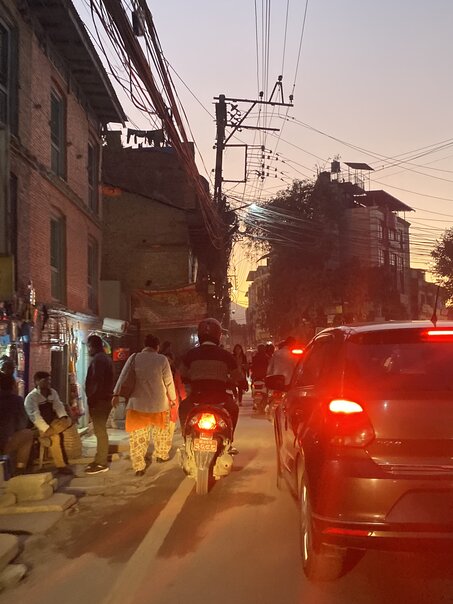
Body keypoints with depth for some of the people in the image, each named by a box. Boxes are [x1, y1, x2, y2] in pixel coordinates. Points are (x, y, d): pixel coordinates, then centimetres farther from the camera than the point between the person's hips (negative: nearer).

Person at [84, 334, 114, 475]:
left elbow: (97, 381, -22)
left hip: (98, 400, -10)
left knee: (100, 431, -6)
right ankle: (100, 459, 22)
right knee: (101, 430, 15)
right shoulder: (105, 358, 17)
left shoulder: (98, 359, -14)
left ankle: (101, 463, -2)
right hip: (104, 399, 10)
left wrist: (92, 399, -19)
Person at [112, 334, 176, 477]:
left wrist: (116, 394, -5)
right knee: (161, 432, 22)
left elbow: (123, 376, -7)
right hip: (159, 403, 0)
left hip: (138, 403, 0)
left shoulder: (134, 357, -2)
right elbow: (169, 381, -2)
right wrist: (173, 398, 11)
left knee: (138, 436, 7)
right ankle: (161, 455, 38)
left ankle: (139, 467, 6)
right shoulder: (162, 359, -5)